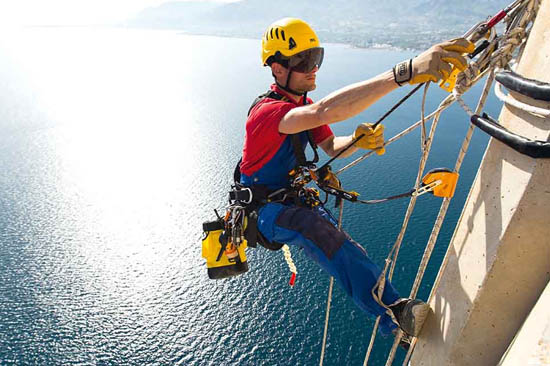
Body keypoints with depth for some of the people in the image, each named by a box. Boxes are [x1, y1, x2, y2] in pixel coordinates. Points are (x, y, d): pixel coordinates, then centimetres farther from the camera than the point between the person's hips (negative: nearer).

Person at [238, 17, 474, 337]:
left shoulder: (302, 104, 3)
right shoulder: (266, 111, -28)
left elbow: (331, 146, -1)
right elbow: (324, 112, -48)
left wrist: (356, 141, -26)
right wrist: (403, 72, -56)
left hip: (293, 198, 9)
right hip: (261, 208, -8)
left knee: (344, 248, -5)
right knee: (314, 224, -38)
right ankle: (392, 309, -37)